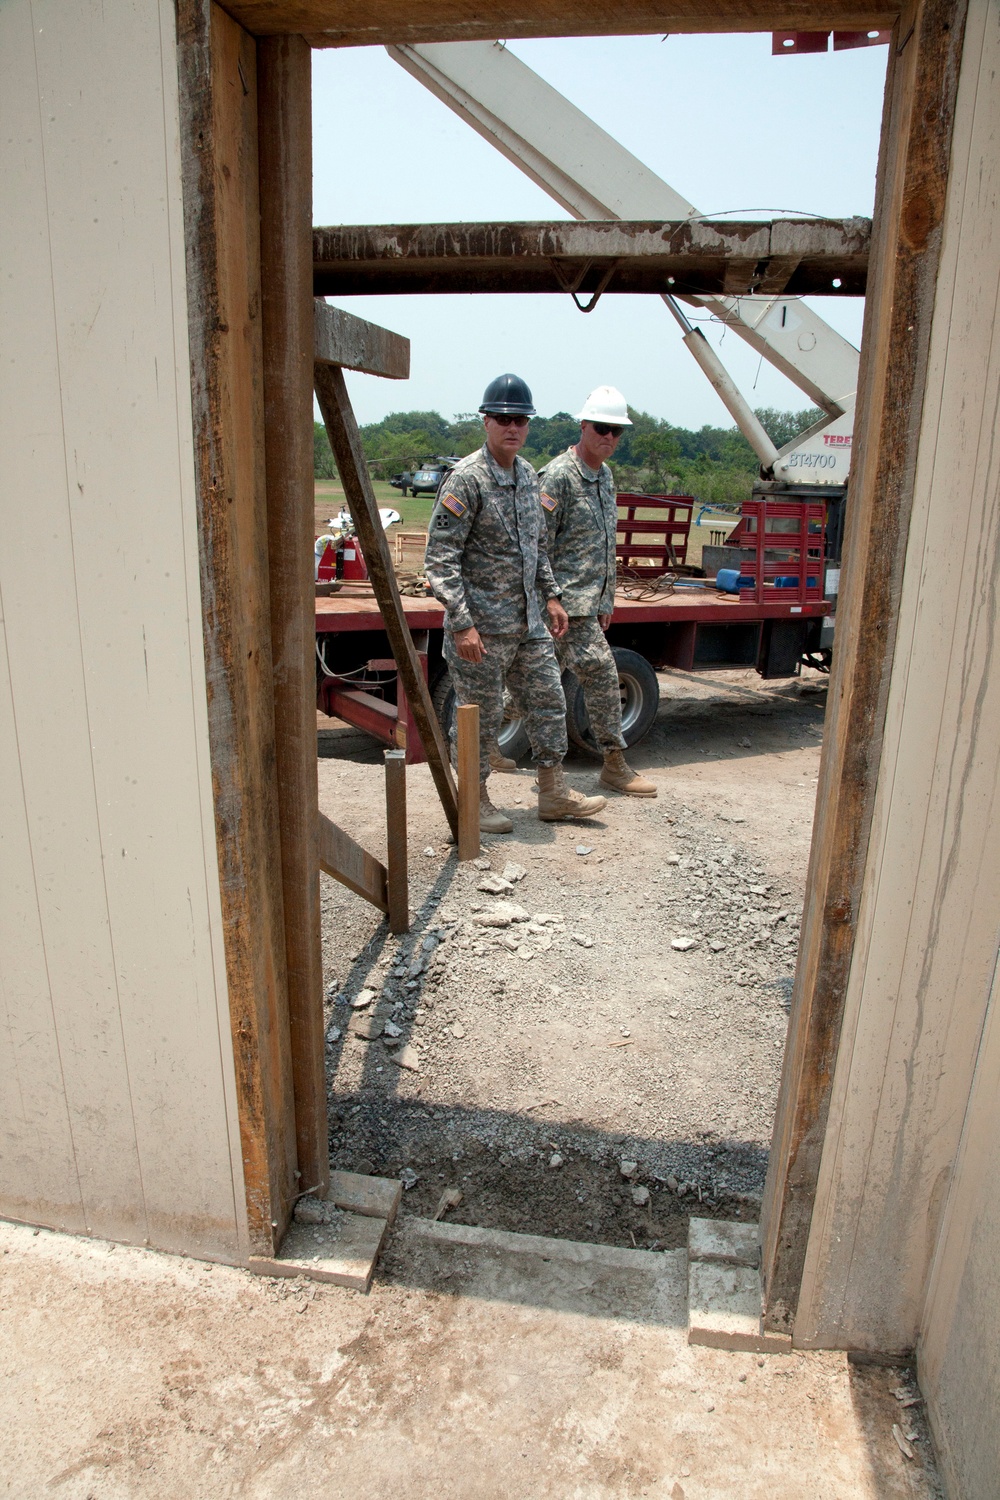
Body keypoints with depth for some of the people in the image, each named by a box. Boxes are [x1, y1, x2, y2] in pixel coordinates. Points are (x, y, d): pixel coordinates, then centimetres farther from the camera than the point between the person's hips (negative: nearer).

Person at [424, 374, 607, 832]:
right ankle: (475, 800, 22)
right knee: (481, 716, 4)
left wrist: (550, 596, 17)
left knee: (548, 703, 13)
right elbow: (440, 559, -19)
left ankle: (553, 794, 27)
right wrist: (461, 624, -24)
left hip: (529, 622, 8)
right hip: (482, 626, -8)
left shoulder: (528, 475, 10)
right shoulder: (466, 479, -15)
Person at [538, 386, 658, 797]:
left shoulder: (604, 475, 16)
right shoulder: (558, 477, -12)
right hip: (567, 601, -9)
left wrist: (606, 600, 21)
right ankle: (615, 763, 2)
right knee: (601, 671, -9)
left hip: (589, 599, 9)